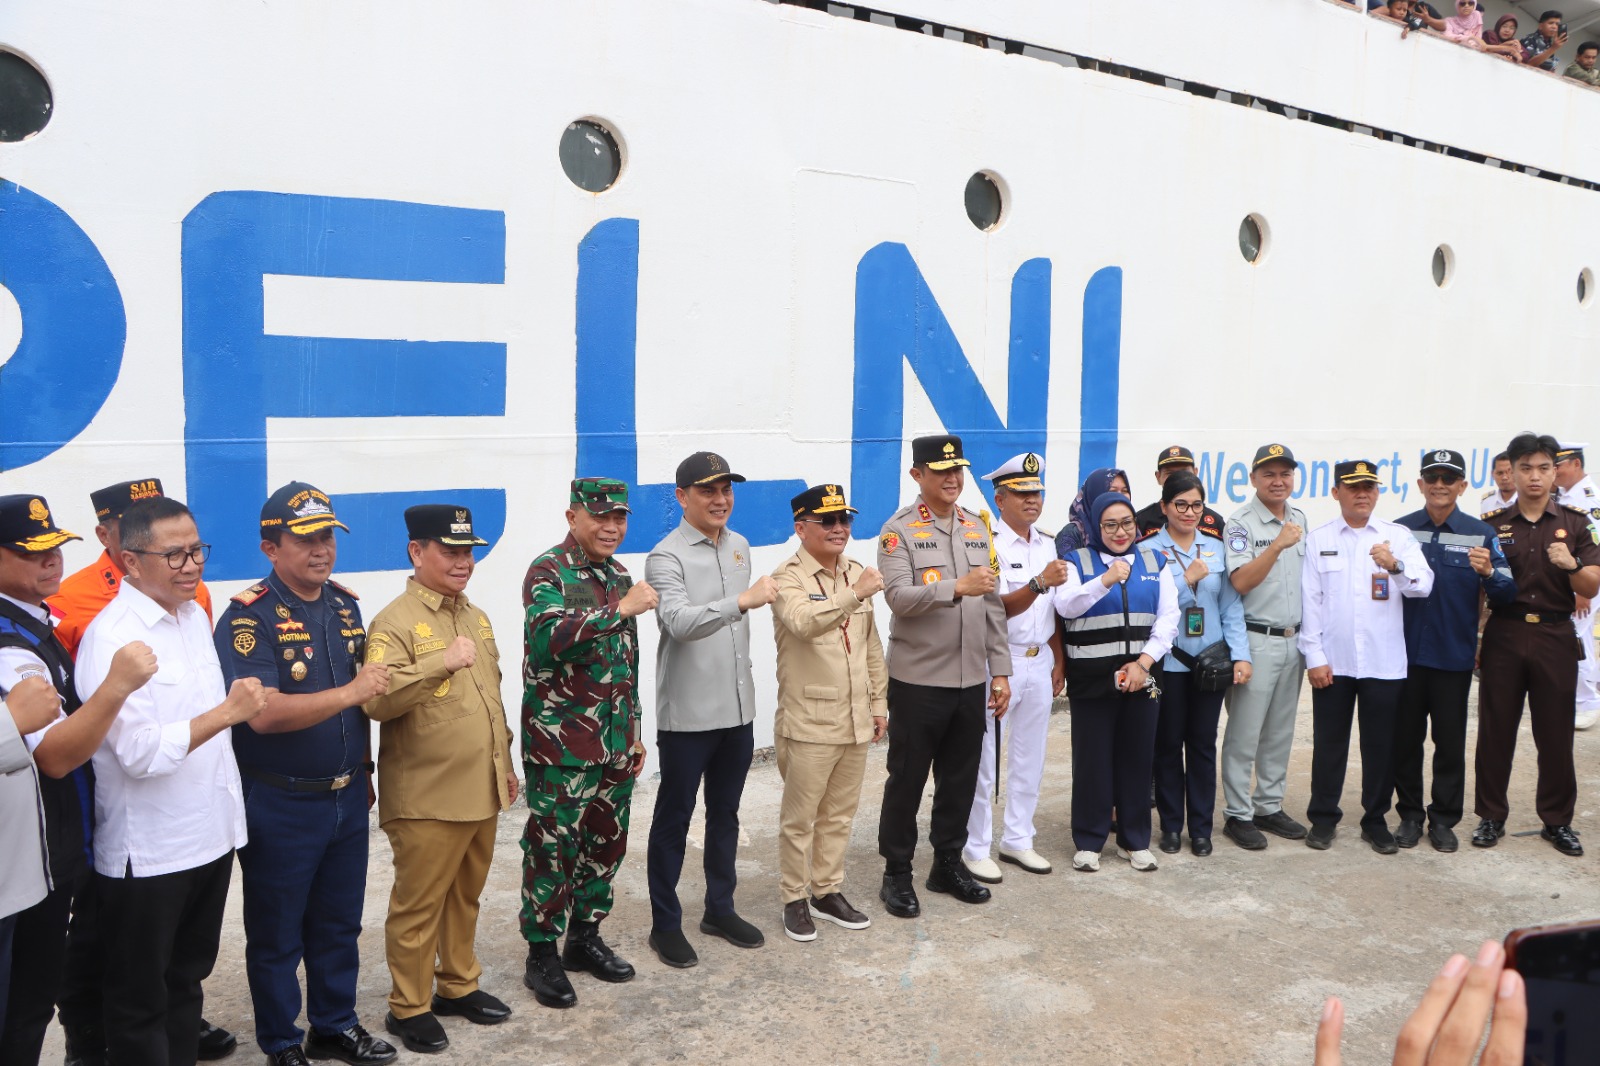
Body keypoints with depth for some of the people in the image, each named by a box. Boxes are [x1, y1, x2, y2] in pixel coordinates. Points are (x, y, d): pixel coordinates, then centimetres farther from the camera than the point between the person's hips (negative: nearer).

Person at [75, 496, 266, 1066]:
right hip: (148, 853, -8)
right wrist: (229, 712, -25)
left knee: (188, 977, 23)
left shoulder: (194, 615, 7)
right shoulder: (112, 637, -19)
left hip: (211, 835, 8)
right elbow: (139, 752, -25)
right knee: (140, 1001, 10)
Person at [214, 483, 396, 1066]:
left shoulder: (346, 604, 5)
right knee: (278, 935, 11)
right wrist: (351, 692, -25)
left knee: (339, 925, 19)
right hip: (280, 805, -6)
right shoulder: (248, 617, -17)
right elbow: (265, 713, -27)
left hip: (346, 798, 6)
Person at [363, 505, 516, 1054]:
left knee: (465, 896, 19)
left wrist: (505, 763, 21)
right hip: (427, 798, -7)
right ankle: (409, 1008, 20)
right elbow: (375, 700, -25)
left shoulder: (477, 617, 13)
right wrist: (441, 662, -32)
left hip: (482, 791, 7)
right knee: (418, 905, 5)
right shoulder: (395, 622, -12)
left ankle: (459, 985, 34)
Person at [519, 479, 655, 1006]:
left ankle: (585, 937, 31)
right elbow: (548, 636, -31)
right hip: (561, 745, -7)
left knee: (606, 843, 15)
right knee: (553, 850, 3)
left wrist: (635, 732, 20)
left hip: (615, 743, 7)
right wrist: (621, 610, -34)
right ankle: (541, 955, 17)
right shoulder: (548, 572, -11)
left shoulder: (619, 575, 11)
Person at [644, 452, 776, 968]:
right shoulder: (667, 556, -13)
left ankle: (720, 909, 32)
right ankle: (665, 924, 18)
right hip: (687, 713, -7)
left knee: (725, 814, 17)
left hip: (738, 708, 7)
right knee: (673, 819, 6)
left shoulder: (739, 547, 9)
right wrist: (743, 600, -41)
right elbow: (680, 622, -30)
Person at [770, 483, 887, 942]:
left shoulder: (855, 573, 11)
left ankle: (827, 890, 29)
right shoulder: (787, 578, -9)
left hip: (854, 721, 6)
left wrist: (879, 702, 15)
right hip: (808, 723, -6)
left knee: (839, 814, 15)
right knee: (800, 817, 4)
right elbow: (804, 622, -30)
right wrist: (854, 595, -38)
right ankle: (795, 899, 18)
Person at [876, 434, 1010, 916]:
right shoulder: (899, 530, -7)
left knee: (960, 778, 14)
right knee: (907, 779, 5)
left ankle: (948, 863, 30)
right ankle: (897, 873, 18)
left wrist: (1000, 671, 8)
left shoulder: (977, 529, 10)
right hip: (918, 680, -5)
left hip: (971, 681, 5)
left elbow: (993, 606, 12)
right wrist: (957, 587, -32)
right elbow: (899, 597, -20)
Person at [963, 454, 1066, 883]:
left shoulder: (1047, 545, 11)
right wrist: (1040, 582, -31)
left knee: (1030, 756, 13)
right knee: (985, 759, 1)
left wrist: (1059, 660, 12)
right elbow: (999, 607, -18)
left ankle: (1017, 839, 26)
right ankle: (975, 848, 12)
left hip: (1040, 662, 7)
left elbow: (1053, 608, 15)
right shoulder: (988, 545, -11)